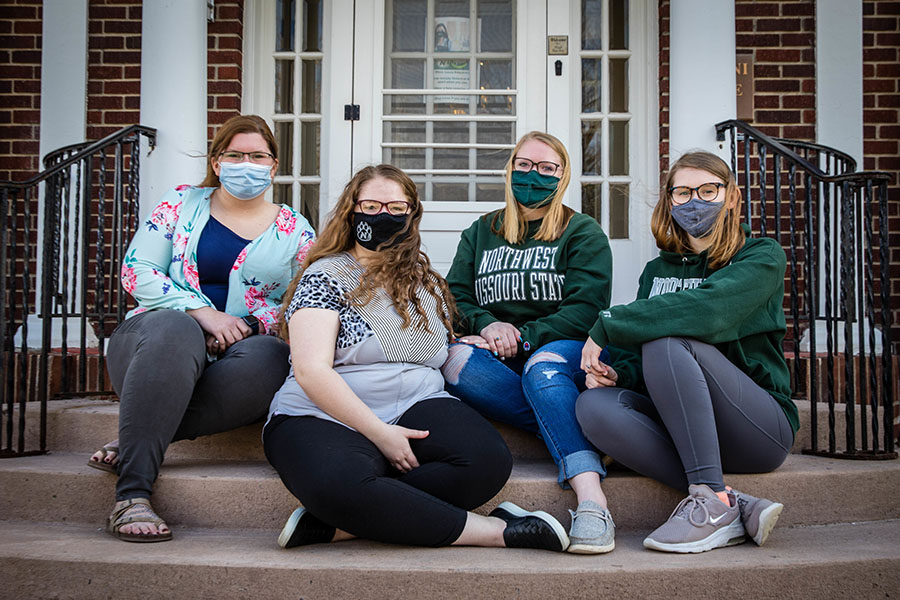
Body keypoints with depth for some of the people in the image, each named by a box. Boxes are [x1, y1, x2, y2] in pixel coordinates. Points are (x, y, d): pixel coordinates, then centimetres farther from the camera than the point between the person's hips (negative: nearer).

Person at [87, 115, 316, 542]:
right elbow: (136, 270, 2)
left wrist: (249, 323, -13)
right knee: (174, 328, -39)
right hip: (153, 336, -1)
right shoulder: (182, 202, 12)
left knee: (272, 358, -36)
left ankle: (131, 445, -29)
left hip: (244, 346, 1)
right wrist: (203, 312, -12)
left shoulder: (295, 231, 13)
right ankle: (130, 497, -41)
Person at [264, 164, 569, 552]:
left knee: (489, 459, -27)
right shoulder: (325, 276, 2)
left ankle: (336, 525, -25)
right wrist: (379, 433, -15)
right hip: (325, 419, -4)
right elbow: (311, 370, -10)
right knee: (340, 485, -39)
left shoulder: (427, 284, 19)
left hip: (417, 410, 5)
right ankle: (496, 531, -27)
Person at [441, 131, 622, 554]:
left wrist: (522, 338, -15)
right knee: (456, 360, -31)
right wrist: (487, 324, -10)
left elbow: (585, 311, -3)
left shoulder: (583, 233, 12)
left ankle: (591, 499, -52)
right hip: (498, 358, 3)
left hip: (562, 348, -3)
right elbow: (454, 300, 13)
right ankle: (581, 434, -34)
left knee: (542, 367, -39)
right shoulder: (480, 233, 23)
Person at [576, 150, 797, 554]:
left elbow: (707, 310, -22)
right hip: (681, 429, 5)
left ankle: (712, 501, -32)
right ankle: (738, 506, -29)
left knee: (667, 343, -29)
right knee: (593, 405, -25)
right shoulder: (657, 270, 16)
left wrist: (607, 326, -18)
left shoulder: (762, 257, -1)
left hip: (763, 426, -5)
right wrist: (612, 372, -11)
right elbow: (642, 359, 13)